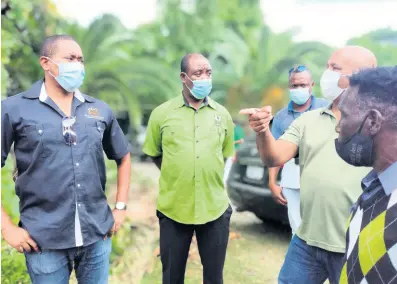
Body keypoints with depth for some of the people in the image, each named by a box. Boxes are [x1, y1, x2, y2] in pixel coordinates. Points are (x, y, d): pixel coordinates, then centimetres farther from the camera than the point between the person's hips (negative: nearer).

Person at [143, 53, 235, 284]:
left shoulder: (223, 114, 3)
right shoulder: (162, 113, -3)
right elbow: (154, 154, 8)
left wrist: (210, 178, 8)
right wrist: (176, 177, 3)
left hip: (215, 209, 1)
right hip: (173, 209, -1)